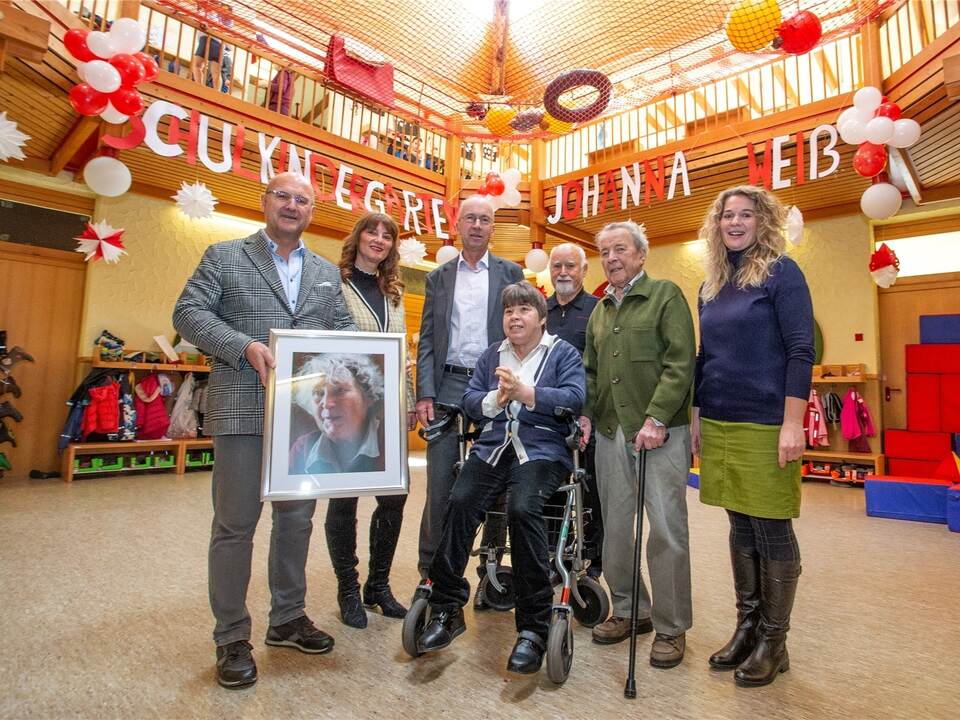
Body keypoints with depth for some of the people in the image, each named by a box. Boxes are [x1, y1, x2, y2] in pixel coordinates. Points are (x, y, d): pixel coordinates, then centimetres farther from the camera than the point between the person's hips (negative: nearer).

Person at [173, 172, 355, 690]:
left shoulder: (327, 273, 16)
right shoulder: (224, 256, 6)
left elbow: (343, 329, 16)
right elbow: (188, 312, -3)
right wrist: (245, 346, -18)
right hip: (242, 409, -4)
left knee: (297, 518, 13)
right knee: (235, 523, 3)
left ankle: (287, 618, 30)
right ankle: (231, 637, 20)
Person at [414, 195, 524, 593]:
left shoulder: (510, 273, 8)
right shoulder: (438, 277, 11)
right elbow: (426, 340, 6)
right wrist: (425, 394, -5)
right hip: (449, 385, 1)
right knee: (440, 479, 4)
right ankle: (431, 568, 19)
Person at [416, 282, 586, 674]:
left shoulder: (563, 353, 10)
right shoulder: (491, 355, 22)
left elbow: (574, 398, -8)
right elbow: (470, 402, 13)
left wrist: (523, 392, -14)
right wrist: (496, 398, -8)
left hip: (543, 450, -3)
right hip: (492, 447, 4)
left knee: (522, 508, -31)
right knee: (459, 501, -23)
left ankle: (533, 627, -16)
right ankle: (446, 608, -7)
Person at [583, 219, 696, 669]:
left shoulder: (666, 295, 0)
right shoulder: (600, 311, 18)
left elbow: (680, 363, -10)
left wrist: (656, 418, -17)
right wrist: (586, 413, 6)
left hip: (660, 431, -6)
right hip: (611, 432, 6)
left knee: (667, 529, -1)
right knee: (614, 527, 11)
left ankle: (671, 627, 16)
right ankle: (629, 610, 29)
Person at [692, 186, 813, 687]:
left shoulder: (781, 272, -4)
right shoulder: (711, 284, 12)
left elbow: (800, 350, -11)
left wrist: (793, 424, -17)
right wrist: (695, 417, 12)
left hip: (765, 425, -5)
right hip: (718, 424, 6)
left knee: (772, 532, 5)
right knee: (741, 528, 14)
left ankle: (773, 641, 21)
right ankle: (746, 627, 28)